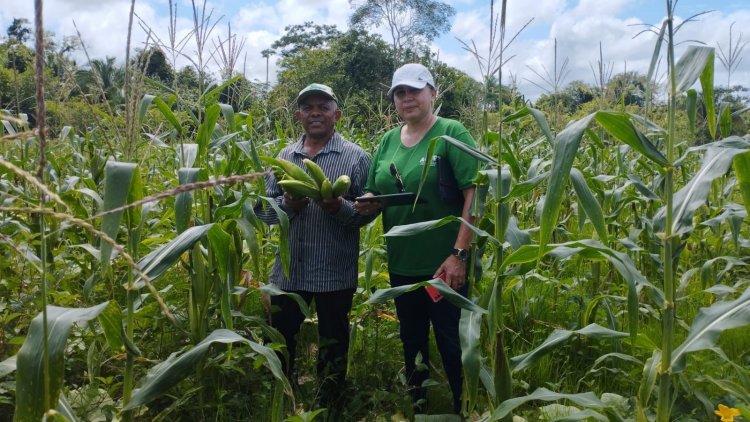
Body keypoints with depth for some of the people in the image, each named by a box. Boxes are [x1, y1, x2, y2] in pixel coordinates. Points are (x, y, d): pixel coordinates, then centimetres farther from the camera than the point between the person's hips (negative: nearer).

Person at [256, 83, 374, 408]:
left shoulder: (355, 157, -3)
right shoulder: (284, 156, 8)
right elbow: (263, 208, 6)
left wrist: (340, 207, -24)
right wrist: (286, 204, -14)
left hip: (335, 273, -3)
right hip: (288, 271, 4)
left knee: (332, 346, 12)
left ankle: (327, 406, 33)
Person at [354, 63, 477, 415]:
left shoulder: (451, 133, -8)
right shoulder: (387, 141, 9)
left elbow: (475, 192, -15)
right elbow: (373, 195, 14)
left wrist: (459, 254, -22)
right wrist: (367, 203, -10)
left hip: (443, 265, -6)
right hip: (401, 266, 6)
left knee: (453, 346, 6)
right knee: (412, 344, 19)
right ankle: (418, 409, 38)